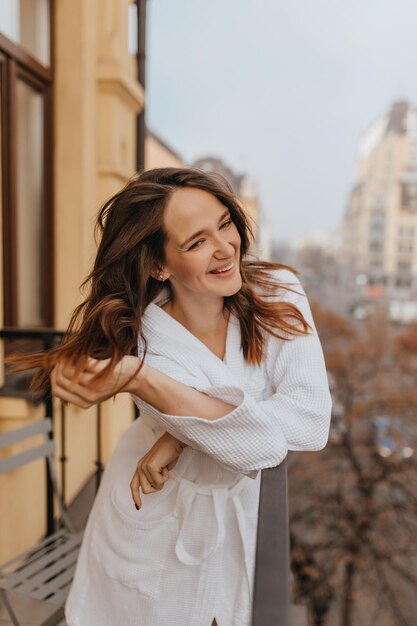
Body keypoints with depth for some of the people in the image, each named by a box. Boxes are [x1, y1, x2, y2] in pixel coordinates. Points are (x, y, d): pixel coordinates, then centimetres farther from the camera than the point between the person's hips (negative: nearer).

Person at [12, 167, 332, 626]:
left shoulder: (278, 294, -20)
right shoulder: (141, 342, -25)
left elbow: (313, 422, -28)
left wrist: (184, 433, -31)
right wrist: (140, 378, -44)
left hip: (239, 517, 2)